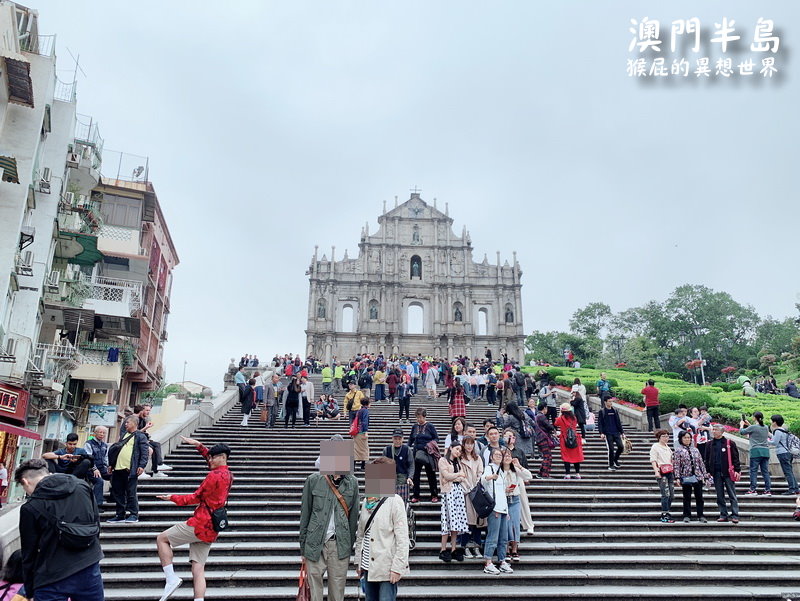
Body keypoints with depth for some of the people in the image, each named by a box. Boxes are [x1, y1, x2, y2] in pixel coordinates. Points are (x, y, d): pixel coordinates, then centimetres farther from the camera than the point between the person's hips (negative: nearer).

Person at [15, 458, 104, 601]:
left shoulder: (30, 508, -8)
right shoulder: (83, 486, 2)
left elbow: (29, 554, -1)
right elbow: (97, 523, 8)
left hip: (52, 580, -4)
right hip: (90, 570, 4)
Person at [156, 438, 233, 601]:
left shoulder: (214, 476, -13)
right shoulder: (228, 476, 13)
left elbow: (197, 497, -7)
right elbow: (210, 458, 30)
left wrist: (173, 498, 4)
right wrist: (198, 445, 27)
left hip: (200, 524, -9)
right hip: (211, 531, 9)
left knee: (161, 539, 7)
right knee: (198, 570, 6)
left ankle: (171, 578, -1)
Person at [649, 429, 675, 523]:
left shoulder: (668, 448, 23)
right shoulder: (655, 447, 0)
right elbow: (653, 460, -8)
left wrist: (675, 471, 20)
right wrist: (656, 471, -20)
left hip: (670, 473, 8)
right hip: (662, 473, -8)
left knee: (671, 495, 4)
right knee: (666, 494, -13)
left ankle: (666, 513, 14)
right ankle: (664, 516, -8)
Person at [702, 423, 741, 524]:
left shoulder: (729, 443, 0)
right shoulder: (710, 444, 9)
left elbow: (735, 457, 0)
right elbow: (706, 458, 12)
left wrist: (737, 470, -6)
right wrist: (708, 471, 6)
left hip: (728, 472, -3)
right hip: (716, 473, 3)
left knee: (732, 495, 0)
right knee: (720, 496, 7)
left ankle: (735, 515, 4)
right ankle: (723, 515, 14)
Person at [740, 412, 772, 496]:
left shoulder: (753, 427, -8)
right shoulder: (766, 428, 11)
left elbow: (741, 432, 3)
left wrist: (742, 424, 21)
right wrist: (749, 425, 31)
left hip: (756, 451, -6)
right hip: (765, 451, 6)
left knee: (753, 471, -2)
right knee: (765, 471, 8)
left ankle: (753, 490, -4)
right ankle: (768, 490, 6)